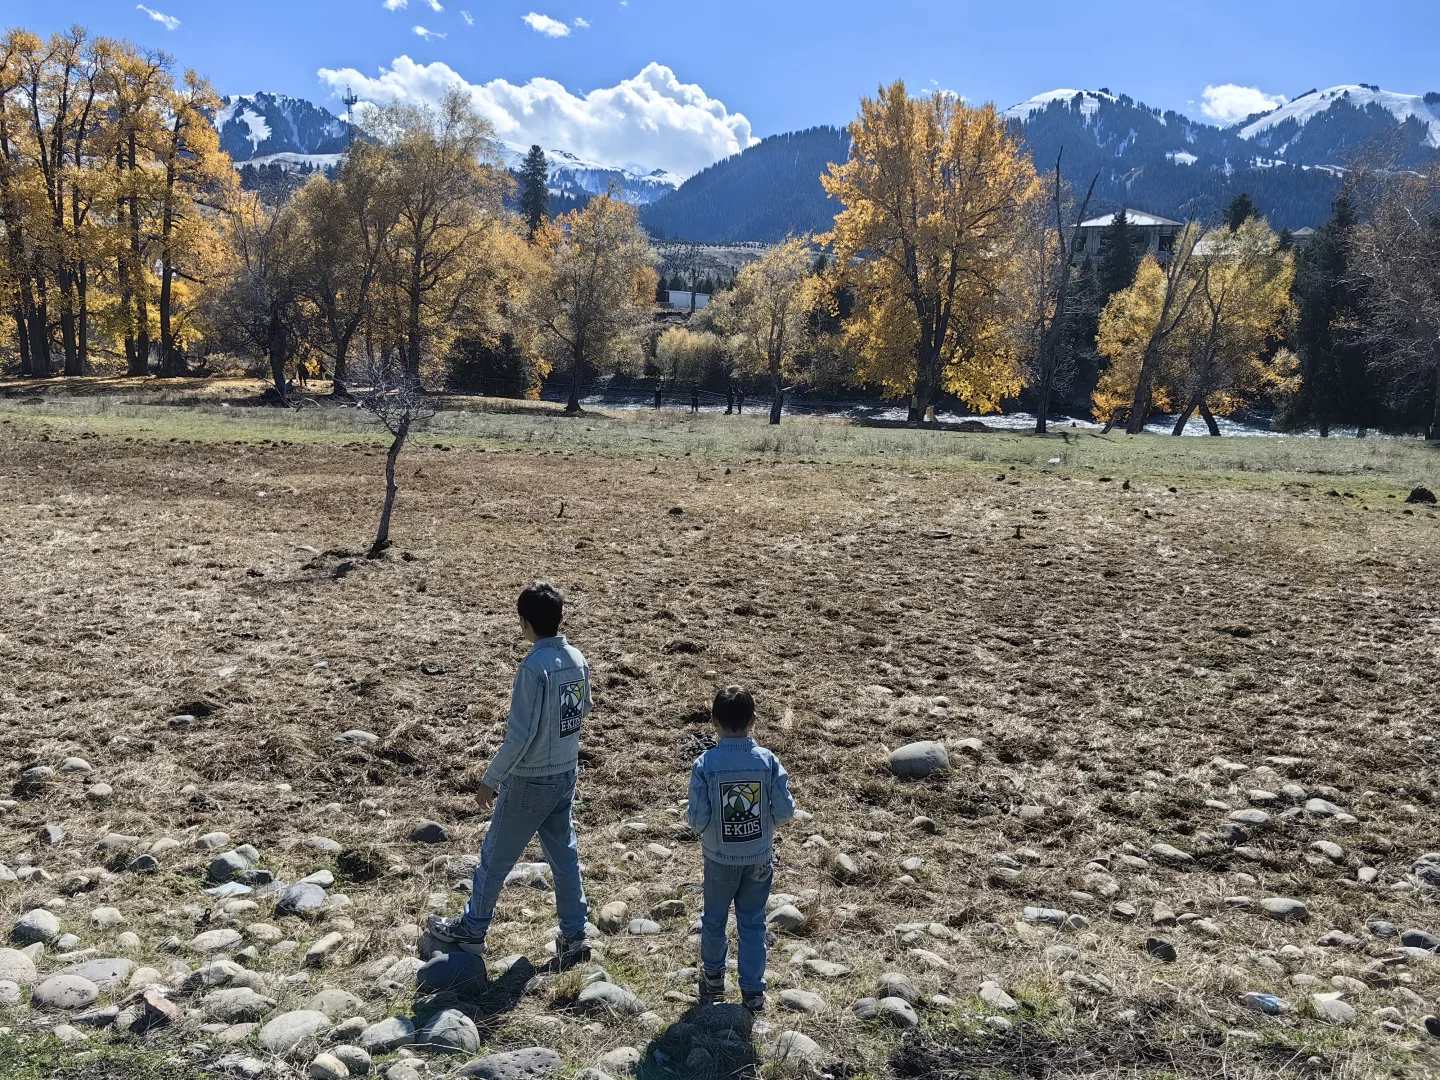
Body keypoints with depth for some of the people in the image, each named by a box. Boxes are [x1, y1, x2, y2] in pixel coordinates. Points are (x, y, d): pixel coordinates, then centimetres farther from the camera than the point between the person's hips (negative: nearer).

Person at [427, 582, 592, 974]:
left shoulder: (534, 668, -25)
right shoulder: (578, 659, -2)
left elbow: (519, 737, -23)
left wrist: (491, 780, -13)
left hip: (530, 780, -7)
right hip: (566, 773, 7)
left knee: (496, 856, 11)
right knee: (564, 853, 16)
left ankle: (471, 930, 29)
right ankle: (574, 935, 23)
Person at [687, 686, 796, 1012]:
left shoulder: (705, 764, -19)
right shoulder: (768, 761, -15)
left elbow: (697, 819, -17)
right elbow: (785, 812, -13)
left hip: (720, 859, -1)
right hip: (760, 858, 1)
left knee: (714, 918, 21)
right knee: (753, 923, 15)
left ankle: (713, 977, 41)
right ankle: (753, 990, 23)